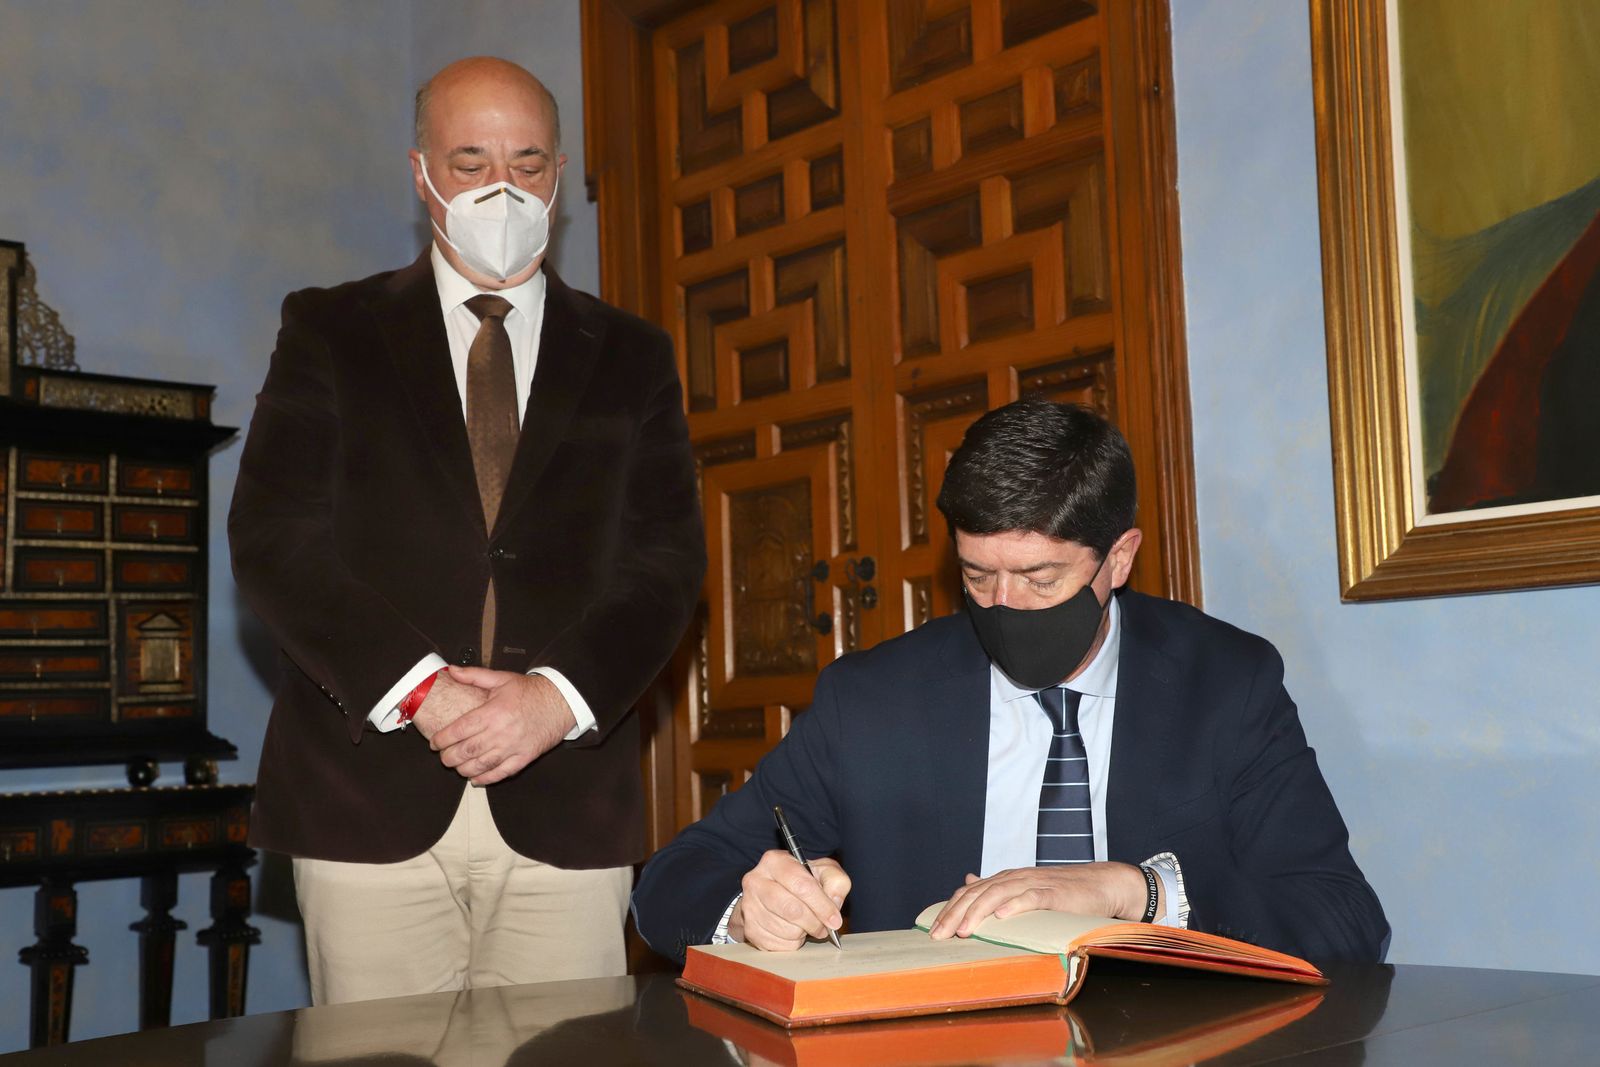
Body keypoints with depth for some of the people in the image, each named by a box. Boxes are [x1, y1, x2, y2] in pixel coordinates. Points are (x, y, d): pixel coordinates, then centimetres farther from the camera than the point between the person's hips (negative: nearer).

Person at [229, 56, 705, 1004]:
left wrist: (559, 695, -11)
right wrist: (420, 688, -13)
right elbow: (273, 538, 0)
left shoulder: (632, 357, 13)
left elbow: (669, 560, 6)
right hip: (372, 794, -1)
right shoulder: (331, 331, 9)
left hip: (568, 804, 1)